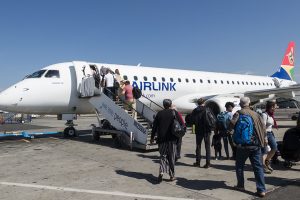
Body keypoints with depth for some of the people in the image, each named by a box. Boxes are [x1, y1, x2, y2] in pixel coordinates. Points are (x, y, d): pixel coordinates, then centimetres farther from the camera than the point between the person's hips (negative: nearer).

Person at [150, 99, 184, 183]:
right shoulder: (175, 113, 0)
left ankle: (161, 171, -9)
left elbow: (154, 126, 4)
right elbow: (181, 125, -2)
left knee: (163, 156, 11)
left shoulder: (159, 113, 3)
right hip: (172, 139, -1)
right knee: (171, 157, 9)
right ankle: (172, 175, 15)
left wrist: (152, 137, 12)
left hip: (161, 139, 1)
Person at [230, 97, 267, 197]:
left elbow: (232, 124, -20)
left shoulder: (238, 113, -5)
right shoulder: (255, 114, 8)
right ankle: (261, 190, 5)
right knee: (258, 167, 7)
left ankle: (240, 185, 24)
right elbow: (263, 127, 6)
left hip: (243, 144, -3)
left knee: (239, 165, 15)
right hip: (256, 145, 3)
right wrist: (262, 139, 16)